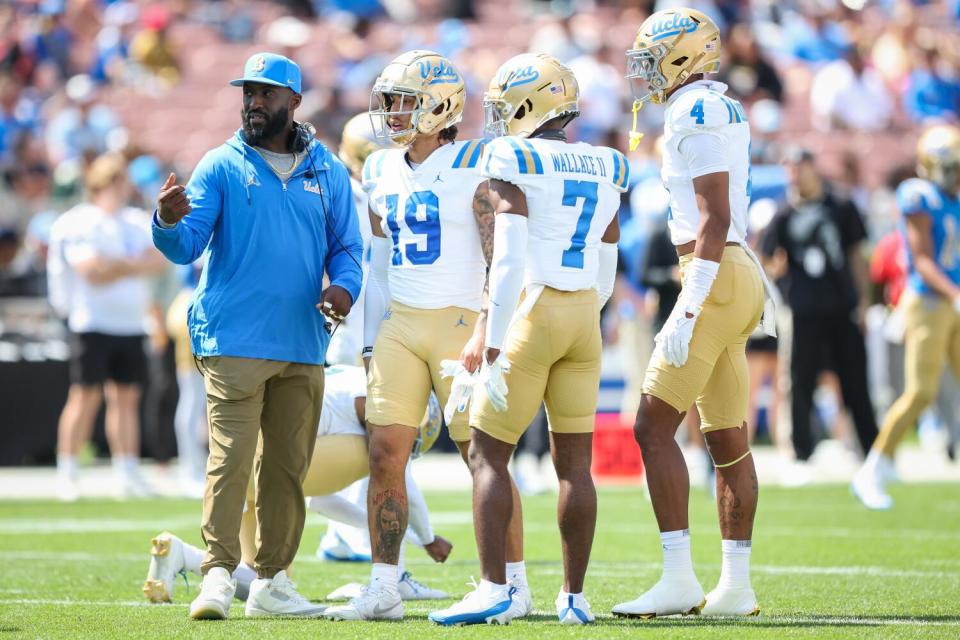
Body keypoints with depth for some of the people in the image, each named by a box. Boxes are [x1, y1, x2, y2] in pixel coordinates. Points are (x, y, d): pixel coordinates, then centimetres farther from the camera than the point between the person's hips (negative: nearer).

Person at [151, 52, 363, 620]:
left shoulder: (328, 173, 11)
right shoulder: (222, 167, 2)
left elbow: (346, 246, 14)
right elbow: (187, 247, -5)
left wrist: (344, 285, -7)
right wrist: (170, 222, -28)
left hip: (303, 346, 4)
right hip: (234, 342, -4)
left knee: (288, 466, 9)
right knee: (231, 459, -13)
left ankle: (272, 580, 17)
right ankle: (218, 575, -12)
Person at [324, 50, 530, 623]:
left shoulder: (474, 168, -7)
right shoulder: (383, 173, 13)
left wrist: (485, 332, -19)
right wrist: (370, 342, 16)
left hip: (459, 320, -6)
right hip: (399, 324, 6)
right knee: (385, 453, -3)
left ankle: (515, 587, 7)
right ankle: (384, 591, 1)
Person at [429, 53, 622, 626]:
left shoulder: (515, 163, -9)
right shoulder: (605, 170, 11)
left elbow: (508, 262, -17)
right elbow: (606, 273, 15)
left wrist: (494, 348, -17)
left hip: (531, 313, -6)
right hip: (585, 318, 6)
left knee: (489, 454, 2)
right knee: (574, 461, 8)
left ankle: (495, 590, -6)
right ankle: (575, 596, 9)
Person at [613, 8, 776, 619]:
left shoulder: (696, 113, -14)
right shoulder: (724, 110, 16)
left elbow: (715, 219, -19)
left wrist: (689, 310, -22)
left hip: (715, 276, -10)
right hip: (741, 272, 10)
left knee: (654, 426, -11)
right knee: (728, 438, 11)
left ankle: (679, 577, -15)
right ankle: (736, 586, 14)